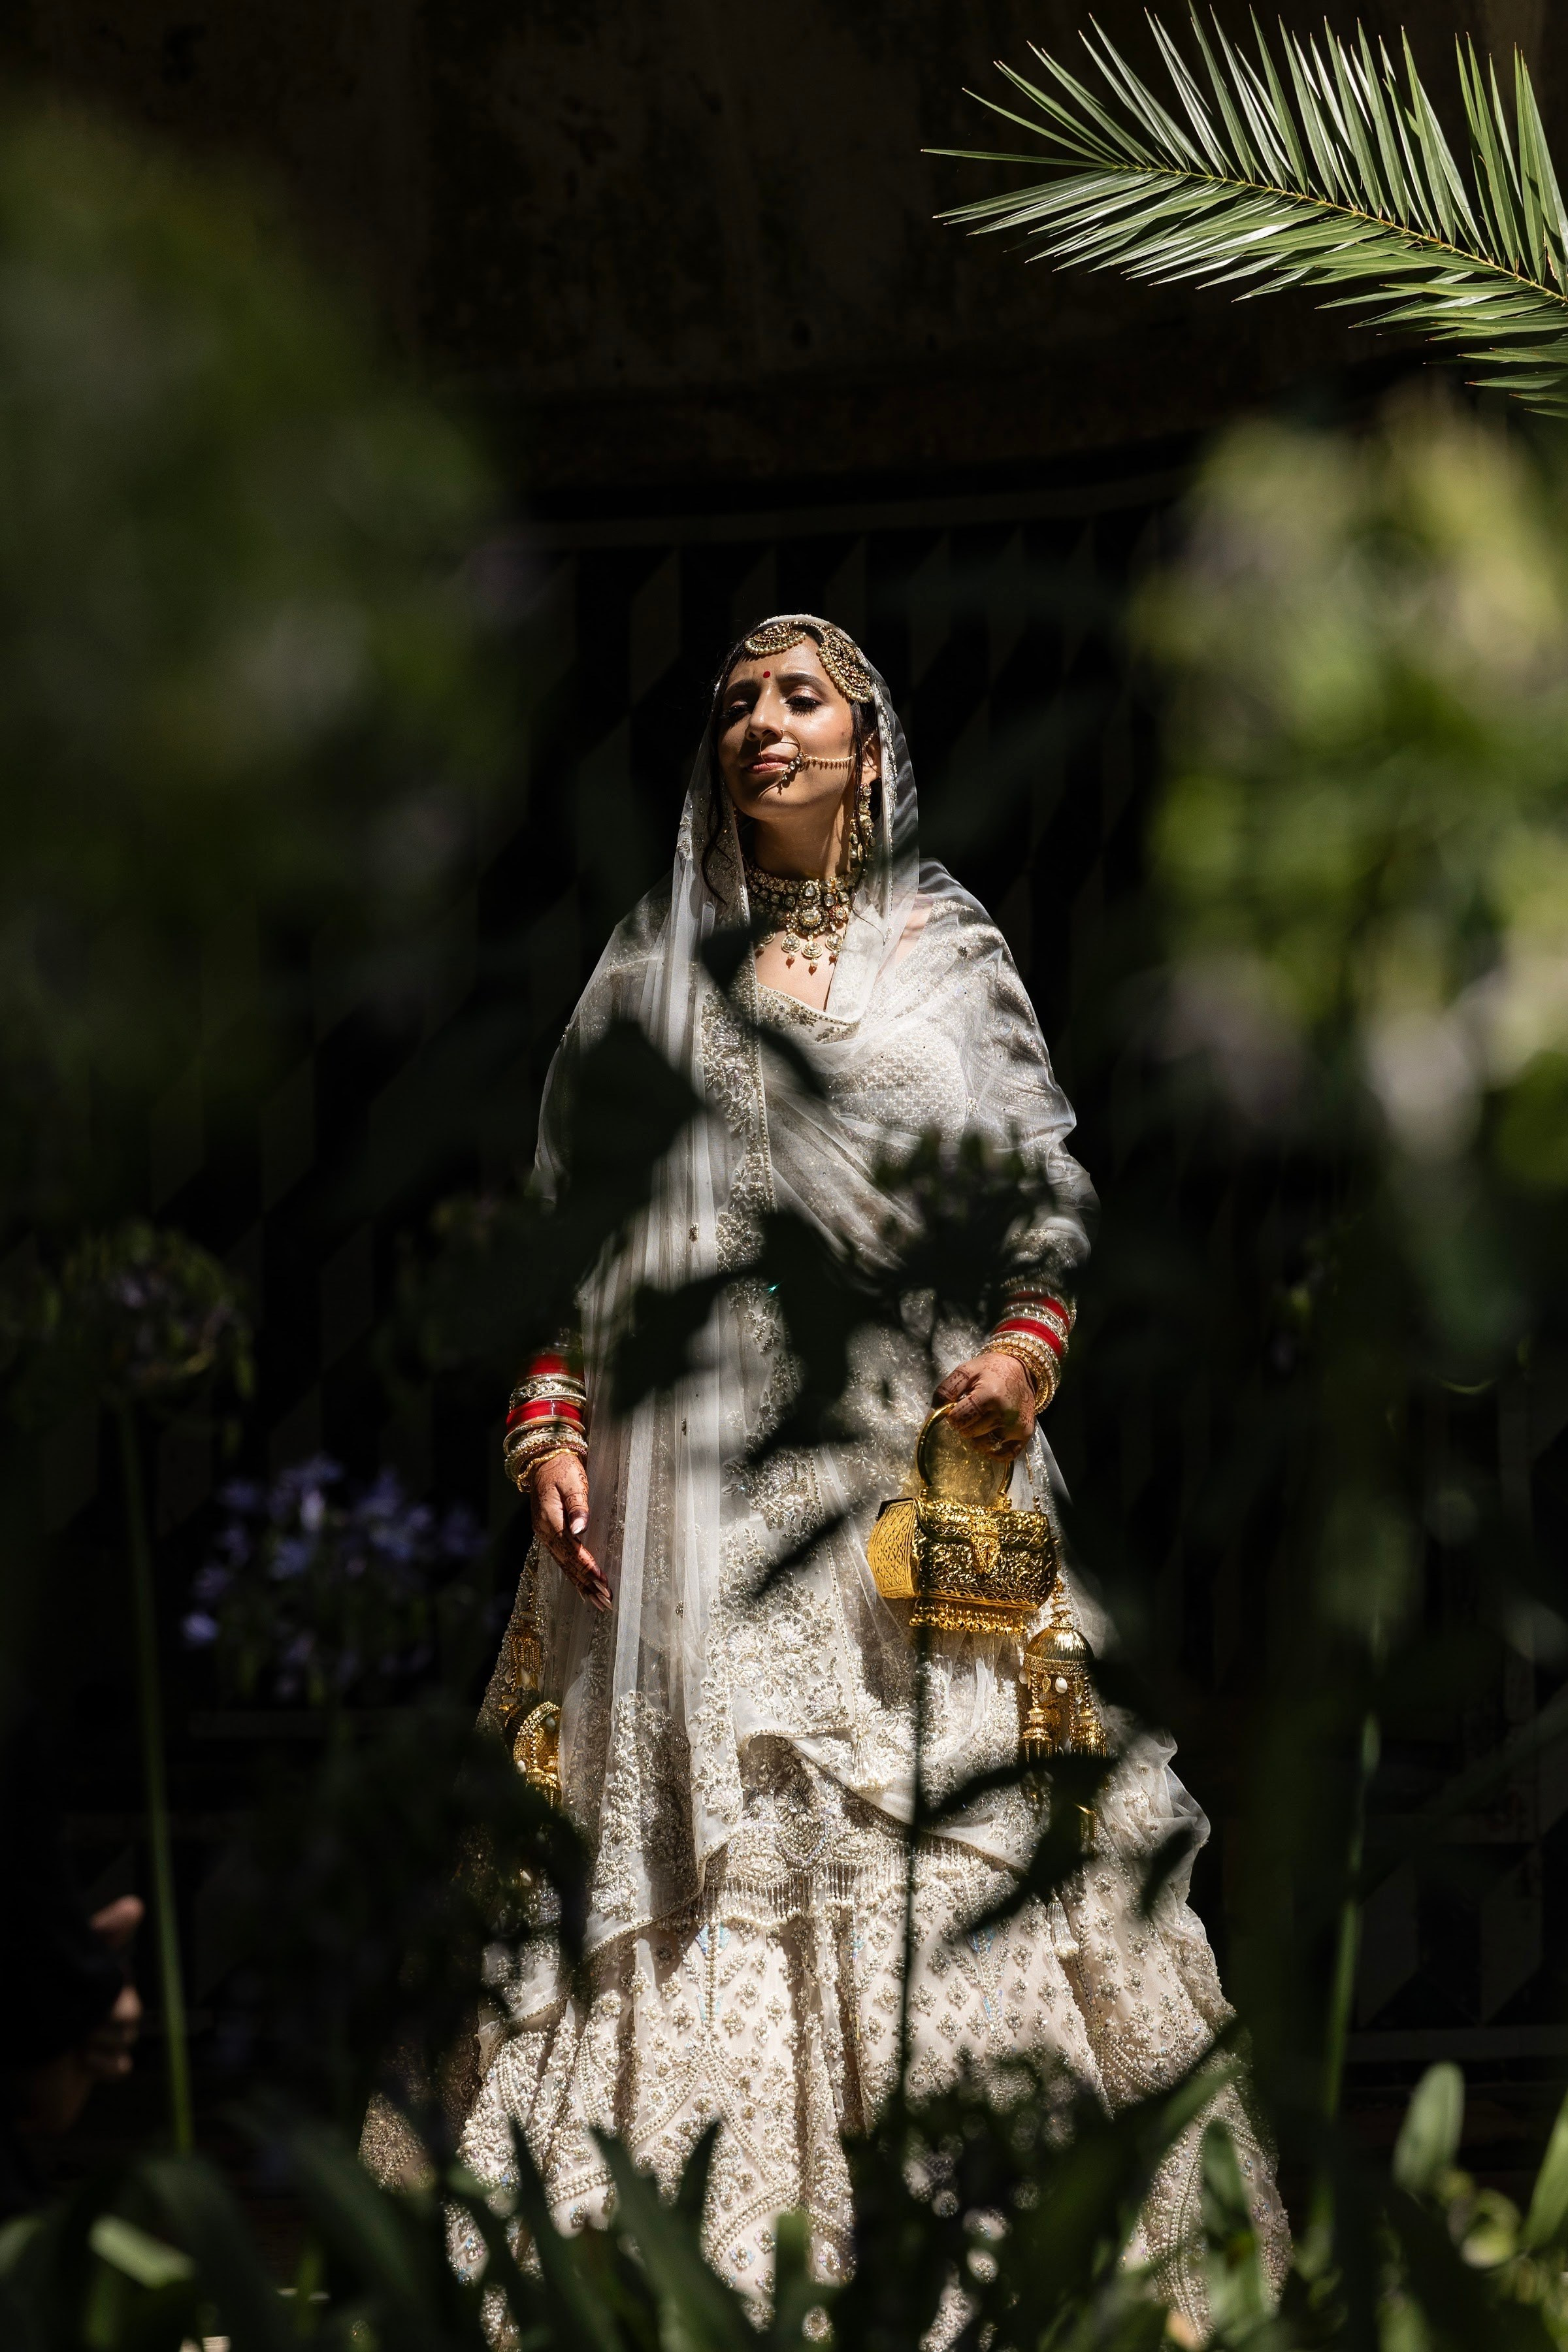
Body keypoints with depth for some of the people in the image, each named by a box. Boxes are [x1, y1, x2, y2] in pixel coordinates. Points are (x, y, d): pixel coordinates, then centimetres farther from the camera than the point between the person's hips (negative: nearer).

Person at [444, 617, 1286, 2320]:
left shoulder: (951, 950, 14)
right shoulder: (650, 965, 15)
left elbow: (1045, 1176, 12)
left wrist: (1029, 1343, -7)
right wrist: (548, 1421, 1)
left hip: (912, 1448, 0)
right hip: (692, 1461, 0)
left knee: (950, 1809, -9)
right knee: (696, 1798, -9)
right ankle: (690, 2234, -10)